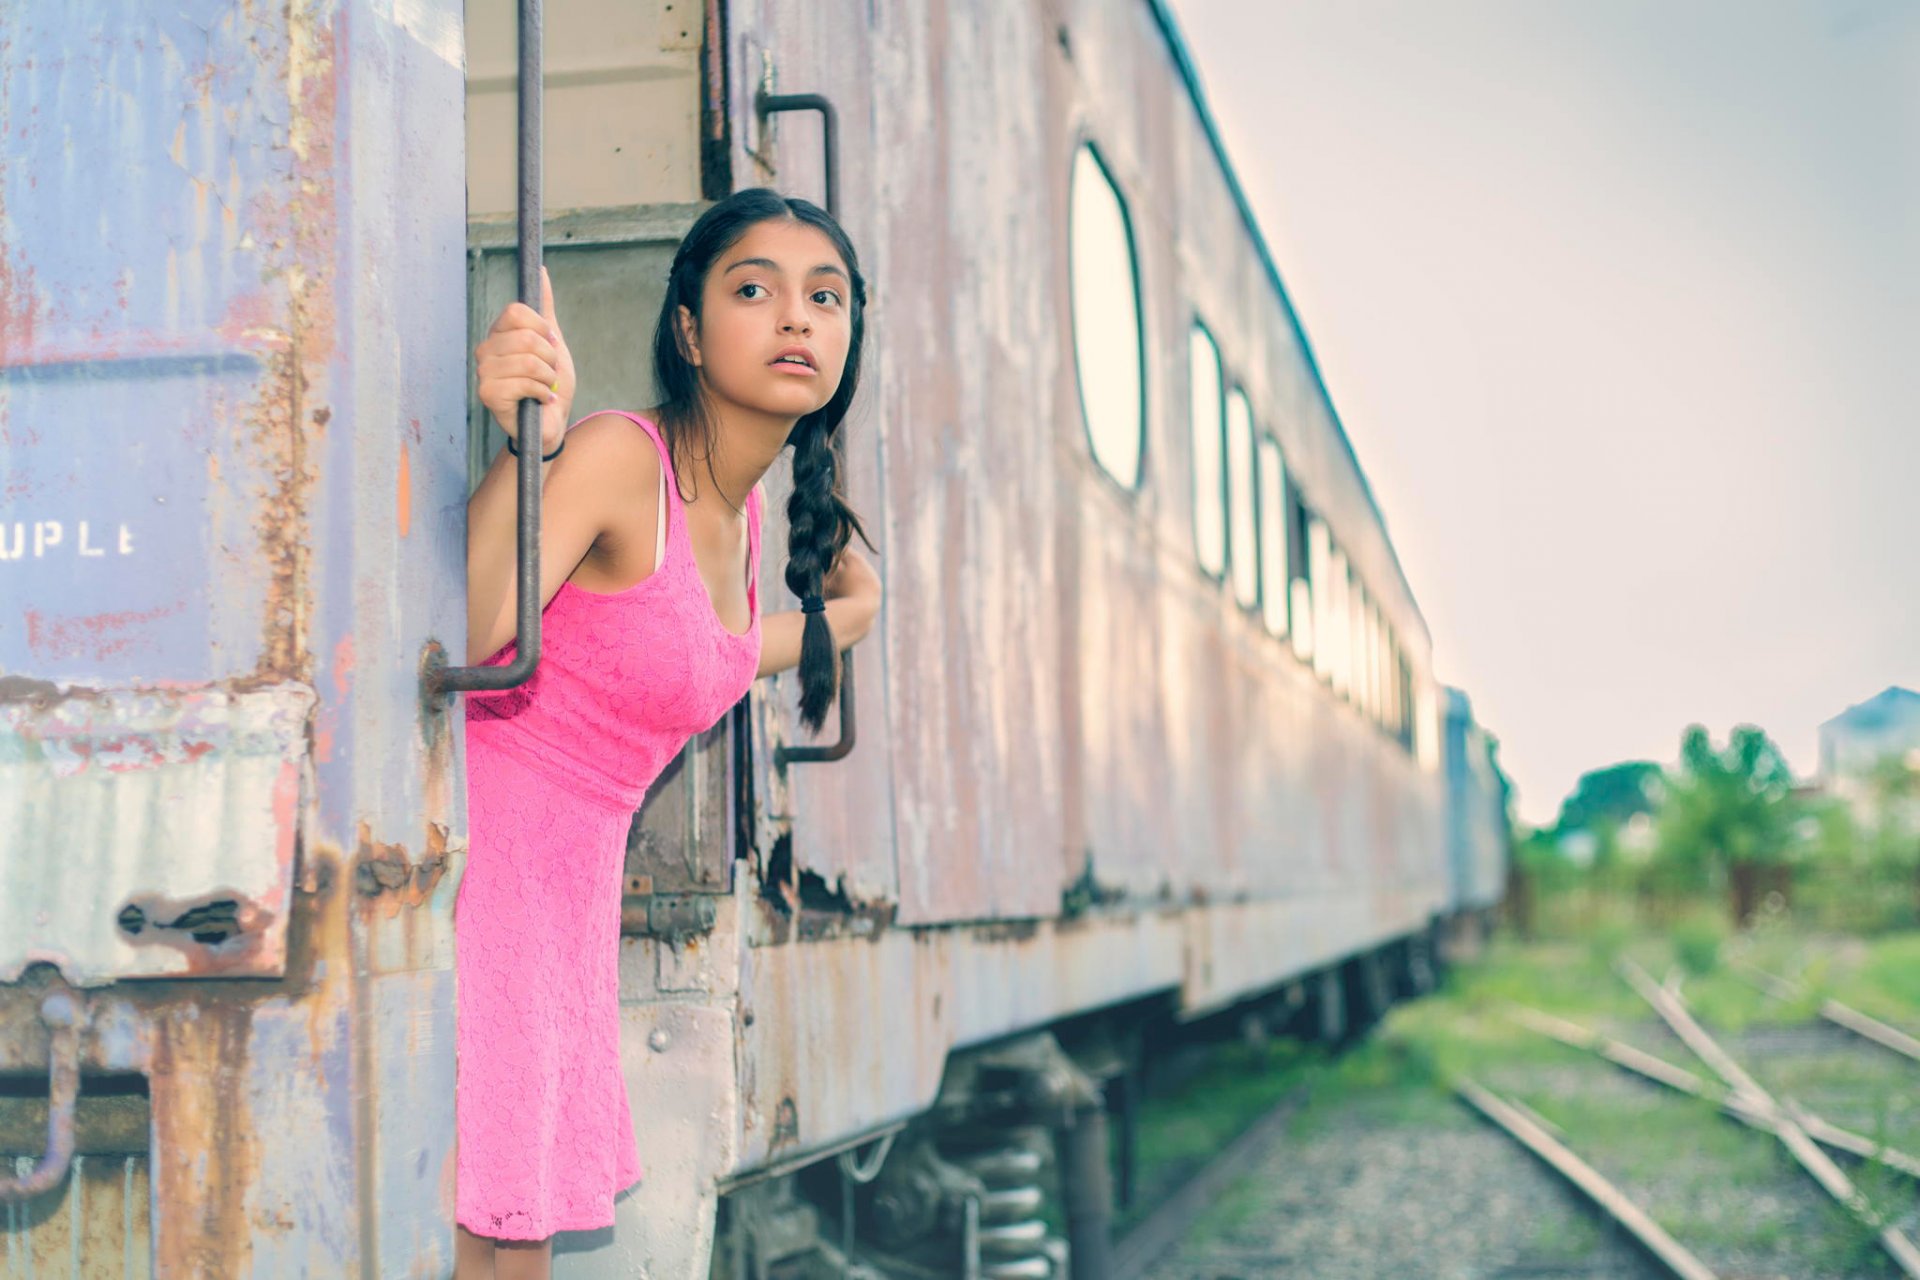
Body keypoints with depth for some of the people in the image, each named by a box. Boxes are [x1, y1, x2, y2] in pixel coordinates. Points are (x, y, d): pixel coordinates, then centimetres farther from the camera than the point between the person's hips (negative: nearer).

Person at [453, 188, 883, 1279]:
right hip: (480, 852, -8)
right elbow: (452, 644, -28)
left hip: (572, 882, 8)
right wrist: (524, 446, -36)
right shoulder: (619, 456, -14)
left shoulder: (743, 505, 11)